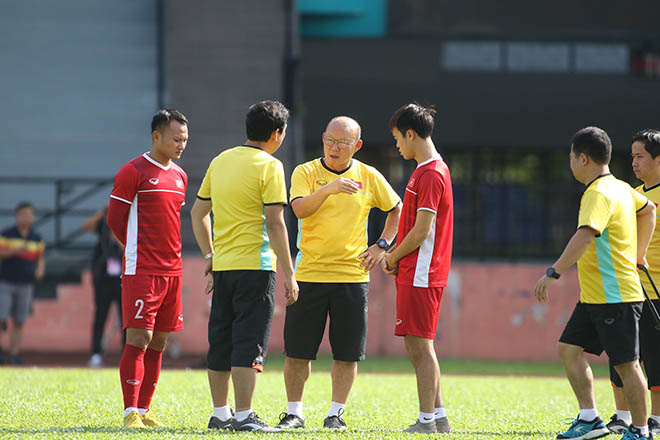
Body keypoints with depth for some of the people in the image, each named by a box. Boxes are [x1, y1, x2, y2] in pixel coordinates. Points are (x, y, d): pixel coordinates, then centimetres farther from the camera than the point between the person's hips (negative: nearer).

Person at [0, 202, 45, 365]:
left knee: (19, 322, 1)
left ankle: (14, 354, 5)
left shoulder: (37, 239, 7)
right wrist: (16, 250, -21)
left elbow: (40, 259, 13)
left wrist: (40, 270, -7)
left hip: (26, 285, 3)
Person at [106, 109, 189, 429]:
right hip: (141, 270, -7)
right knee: (139, 339, -10)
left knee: (158, 342, 7)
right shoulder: (133, 172, -6)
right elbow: (115, 220, -5)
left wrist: (170, 252, 13)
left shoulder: (179, 176, 16)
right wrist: (141, 251, 1)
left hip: (172, 270, 7)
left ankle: (143, 410, 11)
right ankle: (131, 413, -9)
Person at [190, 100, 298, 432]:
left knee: (221, 340, 12)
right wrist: (289, 274, -11)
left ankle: (220, 414, 17)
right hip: (255, 266, -7)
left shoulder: (220, 161, 12)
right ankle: (243, 416, -8)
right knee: (249, 342, -5)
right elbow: (275, 223, -14)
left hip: (222, 266, 7)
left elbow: (198, 213, 18)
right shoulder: (268, 166, -9)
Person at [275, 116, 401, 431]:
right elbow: (299, 209, -18)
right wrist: (328, 189, -32)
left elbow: (397, 210, 18)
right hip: (309, 274, -1)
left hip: (352, 274, 1)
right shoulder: (306, 173, 0)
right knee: (298, 349, -1)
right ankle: (294, 413, 11)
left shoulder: (369, 177, 5)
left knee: (347, 352, 0)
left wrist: (382, 245, 7)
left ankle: (336, 413, 12)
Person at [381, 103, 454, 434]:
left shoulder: (431, 175, -15)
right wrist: (394, 256, 11)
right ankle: (438, 417, 16)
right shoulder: (432, 170, 17)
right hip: (414, 272, 10)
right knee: (416, 347, 12)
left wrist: (394, 257, -6)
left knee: (420, 346, -8)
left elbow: (421, 231, -19)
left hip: (420, 274, -10)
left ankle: (427, 421, -6)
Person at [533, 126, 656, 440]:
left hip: (616, 295, -10)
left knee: (626, 363, -3)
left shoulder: (599, 194, -17)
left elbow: (585, 236, -33)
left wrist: (553, 273, -37)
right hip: (593, 296, 10)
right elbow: (648, 209, 32)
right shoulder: (620, 188, 13)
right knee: (569, 349, 8)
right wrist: (638, 255, 34)